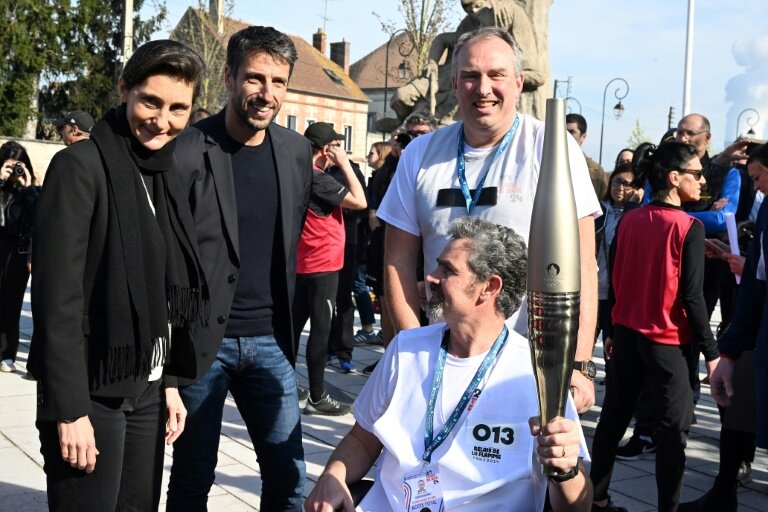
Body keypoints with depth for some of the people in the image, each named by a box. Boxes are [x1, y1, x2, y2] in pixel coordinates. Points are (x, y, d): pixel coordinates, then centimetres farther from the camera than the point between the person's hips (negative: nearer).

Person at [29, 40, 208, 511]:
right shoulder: (81, 166, -11)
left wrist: (169, 382, 11)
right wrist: (68, 409, -19)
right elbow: (57, 295, -16)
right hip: (93, 390, -6)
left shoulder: (167, 178, 10)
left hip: (147, 389, 7)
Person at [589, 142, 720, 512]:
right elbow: (691, 297, -15)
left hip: (626, 334, 6)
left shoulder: (628, 220, 1)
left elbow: (615, 282, 6)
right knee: (673, 430, 6)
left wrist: (613, 333, 16)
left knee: (613, 418, 16)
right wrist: (711, 352, -8)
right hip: (667, 342, -6)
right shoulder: (689, 227, -14)